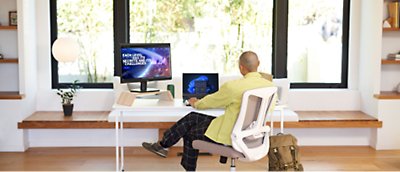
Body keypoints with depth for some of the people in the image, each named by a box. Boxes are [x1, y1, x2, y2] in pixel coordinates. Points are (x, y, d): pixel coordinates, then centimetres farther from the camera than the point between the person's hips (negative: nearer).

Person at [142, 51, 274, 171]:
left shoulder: (233, 86, -23)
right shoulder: (269, 85, -4)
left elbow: (212, 101, -4)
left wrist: (196, 103, 18)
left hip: (228, 136, -7)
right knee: (192, 118, 17)